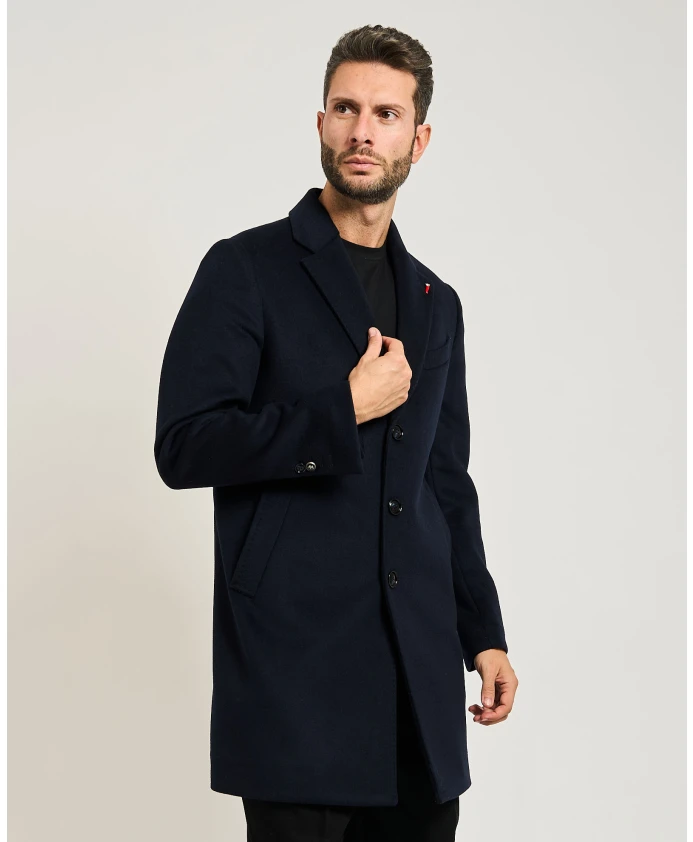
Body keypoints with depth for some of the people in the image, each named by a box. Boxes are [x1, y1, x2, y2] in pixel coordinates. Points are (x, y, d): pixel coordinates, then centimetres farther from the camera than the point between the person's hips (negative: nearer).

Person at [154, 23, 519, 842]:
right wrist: (346, 409, -13)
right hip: (294, 656, -5)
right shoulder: (247, 269, -1)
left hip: (419, 667, 5)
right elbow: (183, 446, -10)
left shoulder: (435, 303, 16)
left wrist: (484, 632, 14)